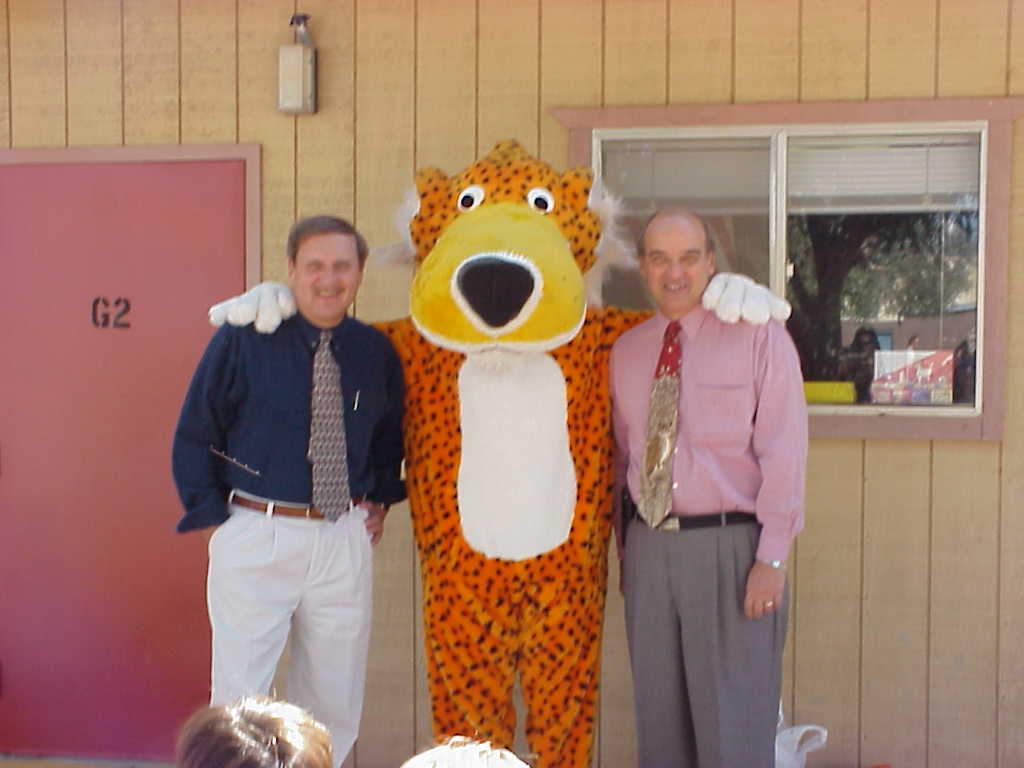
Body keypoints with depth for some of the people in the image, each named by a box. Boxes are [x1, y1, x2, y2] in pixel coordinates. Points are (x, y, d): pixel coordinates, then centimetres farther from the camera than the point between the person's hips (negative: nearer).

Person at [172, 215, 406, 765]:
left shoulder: (376, 352, 5)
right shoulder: (242, 340, -7)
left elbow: (391, 435, 22)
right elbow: (194, 436, 0)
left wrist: (381, 501, 10)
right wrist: (214, 514, -5)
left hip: (345, 540, 4)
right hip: (256, 539, -3)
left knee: (334, 700, 13)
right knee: (239, 698, 1)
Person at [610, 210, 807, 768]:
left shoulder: (759, 337, -4)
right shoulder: (626, 351, 11)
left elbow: (784, 453, -8)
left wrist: (771, 558, -13)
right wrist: (626, 545, 13)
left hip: (730, 547, -5)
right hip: (648, 548, 5)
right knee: (659, 720, 12)